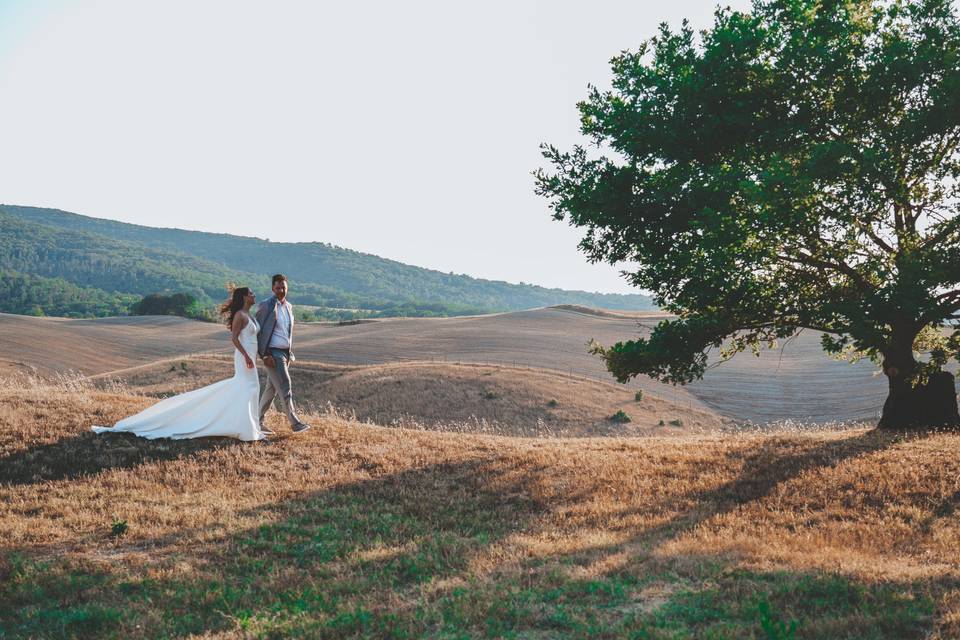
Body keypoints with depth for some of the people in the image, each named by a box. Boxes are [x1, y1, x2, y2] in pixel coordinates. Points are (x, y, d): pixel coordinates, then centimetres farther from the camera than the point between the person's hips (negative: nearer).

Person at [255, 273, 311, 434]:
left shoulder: (289, 306, 12)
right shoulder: (266, 305, -10)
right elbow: (259, 331, -11)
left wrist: (290, 353, 15)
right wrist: (265, 355, -16)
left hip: (285, 353, 7)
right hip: (273, 354, -7)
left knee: (271, 389, 10)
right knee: (285, 388, -8)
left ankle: (258, 422, 18)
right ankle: (295, 423, -3)